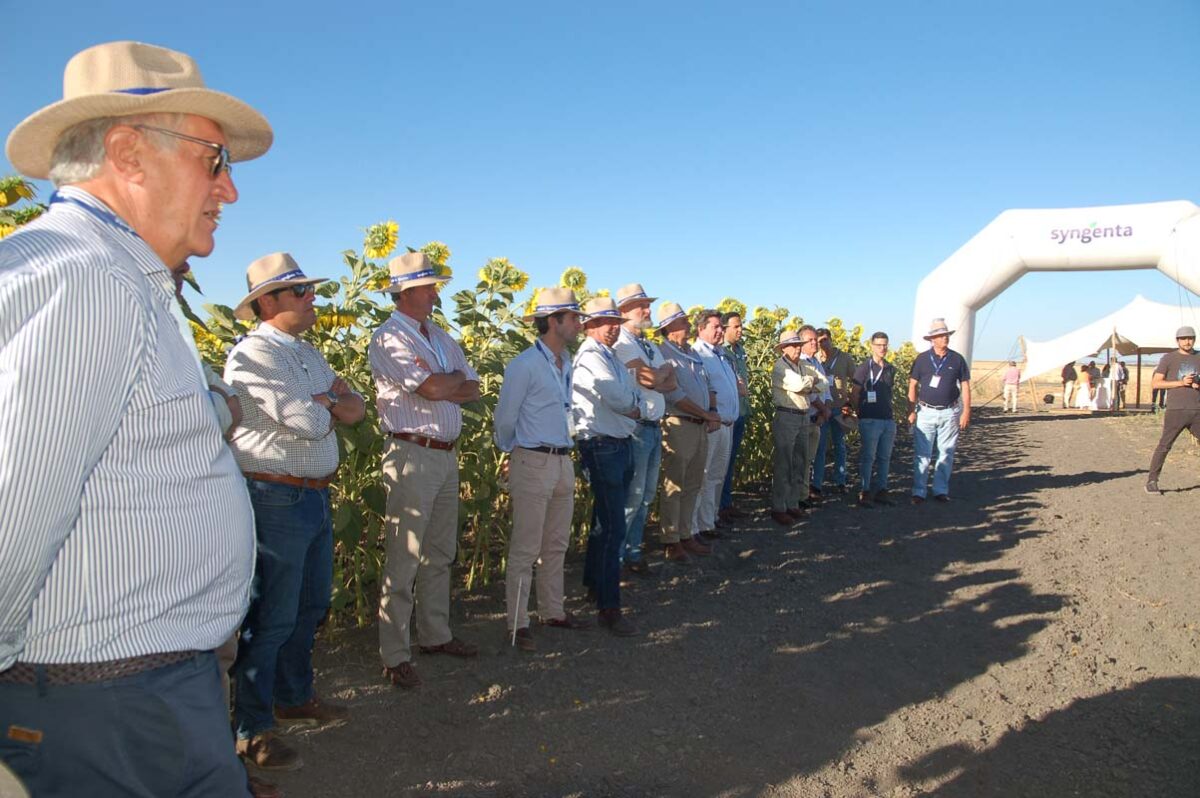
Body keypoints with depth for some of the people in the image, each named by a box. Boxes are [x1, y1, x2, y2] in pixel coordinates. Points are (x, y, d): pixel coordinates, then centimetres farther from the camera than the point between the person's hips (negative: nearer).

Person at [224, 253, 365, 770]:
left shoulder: (307, 353, 15)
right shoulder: (254, 353, -14)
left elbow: (356, 409, 10)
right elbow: (306, 422, -23)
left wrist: (318, 403, -10)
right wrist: (331, 405, -1)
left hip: (316, 497, 9)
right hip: (277, 500, -9)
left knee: (311, 606, 19)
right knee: (271, 617, 0)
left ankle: (293, 697, 36)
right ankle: (251, 729, 14)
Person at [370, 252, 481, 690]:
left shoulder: (440, 337, 16)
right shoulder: (390, 337, -9)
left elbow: (473, 389, 11)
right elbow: (433, 388, -21)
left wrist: (440, 387, -8)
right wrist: (456, 377, 0)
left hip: (447, 454, 8)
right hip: (412, 454, -8)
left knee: (440, 554, 16)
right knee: (404, 559, -4)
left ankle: (435, 634, 29)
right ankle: (395, 656, 6)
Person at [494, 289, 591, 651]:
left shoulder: (566, 362, 11)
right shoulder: (524, 365, -14)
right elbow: (504, 419, -6)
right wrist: (514, 454, 7)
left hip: (564, 462, 8)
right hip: (533, 464, -8)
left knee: (556, 545, 16)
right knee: (525, 548, 0)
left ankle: (552, 611, 29)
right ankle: (517, 624, 10)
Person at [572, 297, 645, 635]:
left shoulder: (613, 357, 17)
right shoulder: (590, 356, -12)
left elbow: (636, 401, 17)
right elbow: (620, 400, -21)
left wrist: (633, 406, -5)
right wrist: (633, 406, -1)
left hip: (621, 445, 10)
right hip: (601, 446, -10)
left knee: (605, 521, 20)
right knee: (613, 528, -10)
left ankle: (593, 581, 36)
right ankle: (608, 607, -6)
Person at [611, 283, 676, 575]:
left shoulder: (651, 347, 19)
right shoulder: (622, 343, -10)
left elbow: (671, 382, 11)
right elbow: (651, 378, -19)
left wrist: (655, 378, -9)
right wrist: (665, 369, 1)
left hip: (655, 427, 9)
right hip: (636, 427, -9)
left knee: (646, 496, 12)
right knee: (632, 497, -5)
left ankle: (632, 552, 23)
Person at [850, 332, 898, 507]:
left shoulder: (891, 369, 11)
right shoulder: (864, 369, -6)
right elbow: (854, 395, -4)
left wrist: (888, 411, 14)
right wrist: (860, 414, -1)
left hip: (888, 420, 6)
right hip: (870, 420, -6)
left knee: (884, 458, 10)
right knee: (868, 458, -4)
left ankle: (881, 491, 18)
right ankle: (864, 493, 1)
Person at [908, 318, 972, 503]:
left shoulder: (957, 359, 3)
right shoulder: (922, 359, 0)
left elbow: (965, 386, 5)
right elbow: (913, 386, 3)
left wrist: (966, 412, -1)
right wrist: (911, 411, -3)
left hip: (949, 413, 1)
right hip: (926, 412, -1)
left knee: (946, 454, 7)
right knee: (922, 454, -2)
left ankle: (941, 490, 16)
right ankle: (918, 492, 3)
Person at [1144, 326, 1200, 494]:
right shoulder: (1169, 358, 3)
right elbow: (1155, 383, -4)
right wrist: (1181, 382, -13)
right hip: (1176, 410, -4)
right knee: (1164, 445, -5)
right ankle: (1151, 481, -2)